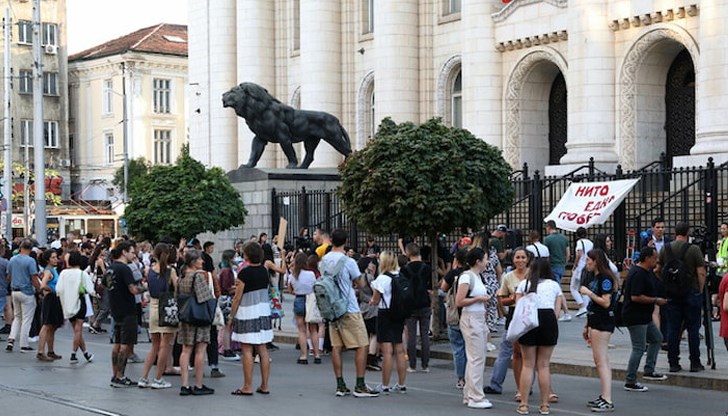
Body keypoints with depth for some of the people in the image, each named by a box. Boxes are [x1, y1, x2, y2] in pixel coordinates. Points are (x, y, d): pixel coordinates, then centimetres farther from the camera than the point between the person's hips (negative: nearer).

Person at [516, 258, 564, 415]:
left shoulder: (524, 284, 14)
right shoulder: (554, 285, 17)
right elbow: (556, 310, 9)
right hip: (549, 319, 1)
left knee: (527, 365, 6)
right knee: (544, 365, 7)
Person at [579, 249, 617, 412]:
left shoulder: (605, 278, -14)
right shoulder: (595, 278, 15)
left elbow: (605, 302, -21)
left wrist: (588, 293, -17)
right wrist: (587, 326, 22)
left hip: (603, 323, -10)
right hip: (595, 322, 10)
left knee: (602, 362, -11)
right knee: (599, 361, 12)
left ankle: (608, 401, -11)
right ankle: (604, 397, 17)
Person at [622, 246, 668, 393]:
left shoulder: (647, 272, 12)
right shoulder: (638, 274, -21)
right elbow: (635, 297, -27)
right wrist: (656, 300, -20)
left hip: (644, 317, 11)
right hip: (635, 318, -11)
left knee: (657, 338, 18)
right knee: (639, 348, -6)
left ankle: (649, 371, 24)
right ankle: (630, 382, 0)